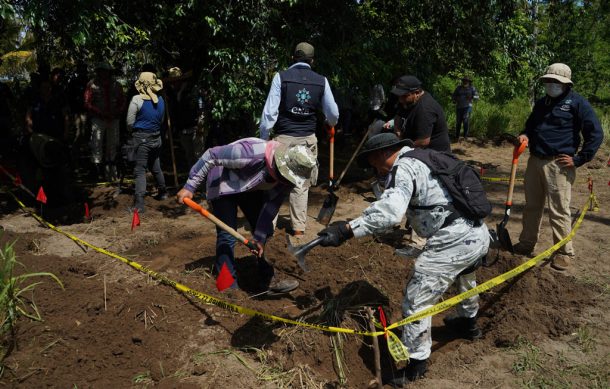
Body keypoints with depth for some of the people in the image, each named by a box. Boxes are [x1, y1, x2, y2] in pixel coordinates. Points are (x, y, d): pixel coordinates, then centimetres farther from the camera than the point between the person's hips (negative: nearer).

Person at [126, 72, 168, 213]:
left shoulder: (137, 100, -13)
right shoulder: (160, 100, 5)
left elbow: (130, 123, -8)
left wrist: (133, 132, 11)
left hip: (142, 138, -6)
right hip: (156, 138, 6)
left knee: (140, 170, -7)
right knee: (155, 167, 23)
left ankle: (139, 203, -16)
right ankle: (162, 192, 39)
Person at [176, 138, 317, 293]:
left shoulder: (289, 176, -20)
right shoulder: (253, 153, -41)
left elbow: (271, 206, -12)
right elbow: (211, 155, -33)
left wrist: (260, 238, -15)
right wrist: (189, 187, -28)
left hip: (251, 188, 6)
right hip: (223, 185, -6)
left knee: (265, 230, 4)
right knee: (227, 236, -12)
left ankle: (268, 279, 17)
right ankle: (229, 286, -2)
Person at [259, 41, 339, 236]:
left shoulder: (281, 77, -4)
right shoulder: (321, 81, 3)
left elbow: (270, 112, -9)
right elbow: (333, 114, 9)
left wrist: (264, 138, -1)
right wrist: (330, 123, 32)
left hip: (283, 138, -2)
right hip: (308, 139, 2)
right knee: (301, 184, 10)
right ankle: (299, 227, 14)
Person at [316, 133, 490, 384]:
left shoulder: (403, 167, -11)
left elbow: (389, 210, -29)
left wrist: (346, 230, -34)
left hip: (453, 243, -10)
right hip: (480, 234, 10)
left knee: (417, 300, 0)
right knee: (464, 275, 38)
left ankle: (416, 364, 13)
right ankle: (468, 323, 61)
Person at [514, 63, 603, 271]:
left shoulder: (577, 103, -6)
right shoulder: (541, 103, 15)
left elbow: (596, 134, -8)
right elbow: (530, 126, 27)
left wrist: (579, 159, -11)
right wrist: (525, 135, 3)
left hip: (558, 165, -7)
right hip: (534, 161, 7)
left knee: (559, 211, -4)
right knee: (532, 206, 14)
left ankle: (565, 252, 7)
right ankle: (526, 243, 26)